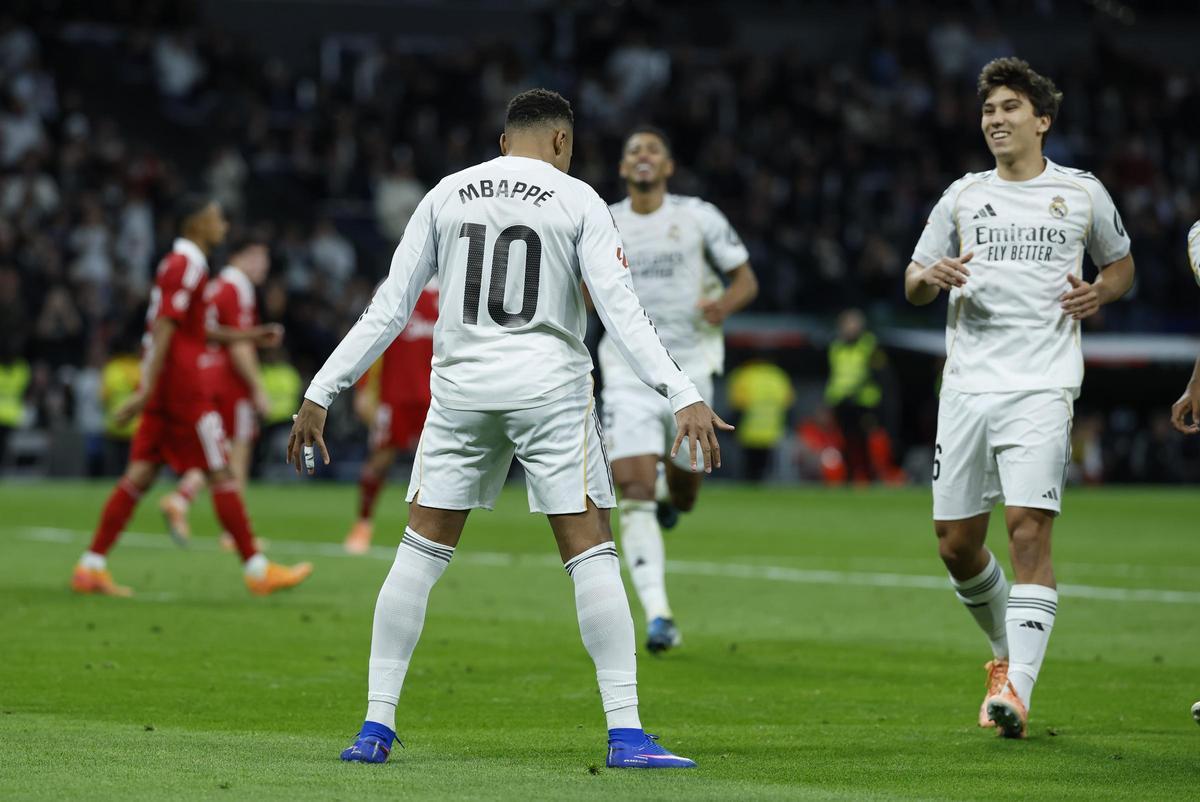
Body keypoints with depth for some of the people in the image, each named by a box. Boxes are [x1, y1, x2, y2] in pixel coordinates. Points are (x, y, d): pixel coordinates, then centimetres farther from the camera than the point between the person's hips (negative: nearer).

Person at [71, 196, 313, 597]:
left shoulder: (177, 263, 18)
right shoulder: (186, 267, -13)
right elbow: (164, 330, -20)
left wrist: (246, 336, 29)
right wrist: (148, 389, -26)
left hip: (162, 387, 10)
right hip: (182, 385, -10)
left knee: (141, 474, 5)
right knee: (221, 474, -4)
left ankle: (91, 567, 1)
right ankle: (257, 570, 0)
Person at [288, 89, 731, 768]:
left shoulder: (447, 195, 8)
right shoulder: (577, 201, 0)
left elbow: (389, 309, 6)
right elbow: (621, 309, -10)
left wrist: (321, 394, 10)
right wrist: (684, 396, -13)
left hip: (462, 388, 3)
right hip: (551, 388, -3)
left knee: (421, 551, 10)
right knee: (593, 554, 0)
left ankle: (377, 726, 6)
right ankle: (626, 732, -6)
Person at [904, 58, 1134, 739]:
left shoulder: (1082, 193, 7)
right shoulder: (963, 197, 13)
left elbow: (1122, 264, 22)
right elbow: (914, 285, 19)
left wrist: (1099, 294, -1)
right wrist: (929, 278, -6)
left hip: (1042, 386, -4)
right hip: (966, 387, 4)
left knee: (1029, 530, -17)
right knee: (956, 544, 3)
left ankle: (1017, 691, -20)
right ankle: (1009, 651, 29)